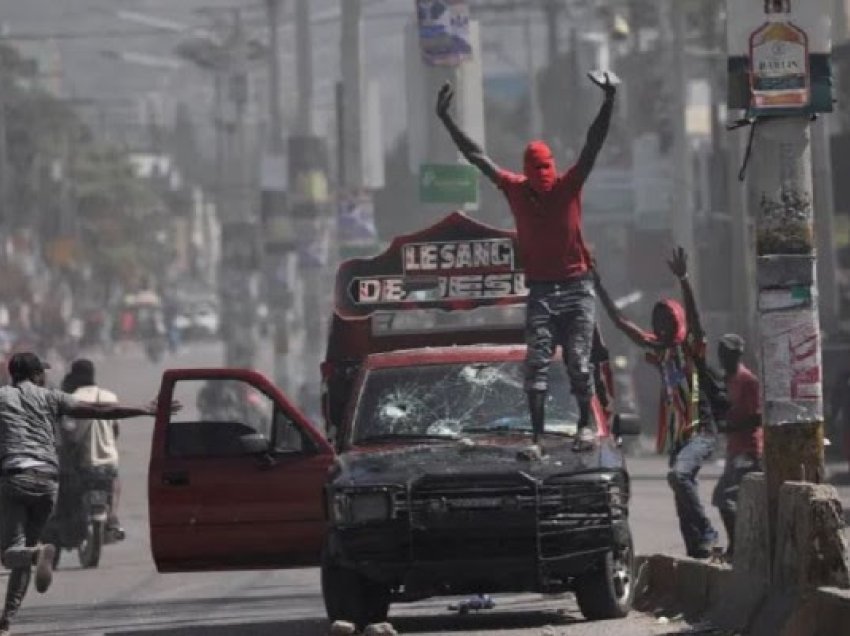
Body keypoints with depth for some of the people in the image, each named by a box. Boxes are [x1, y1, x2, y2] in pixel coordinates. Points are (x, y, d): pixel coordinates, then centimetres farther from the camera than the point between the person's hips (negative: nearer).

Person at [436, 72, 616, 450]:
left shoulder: (569, 186, -1)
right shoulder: (516, 190, 3)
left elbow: (593, 146, -9)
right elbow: (476, 156, 6)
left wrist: (608, 103, -20)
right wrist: (446, 120, 5)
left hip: (576, 289, -1)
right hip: (540, 290, 1)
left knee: (579, 360, -3)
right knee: (536, 362, -5)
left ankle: (585, 425, 7)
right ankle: (536, 434, -7)